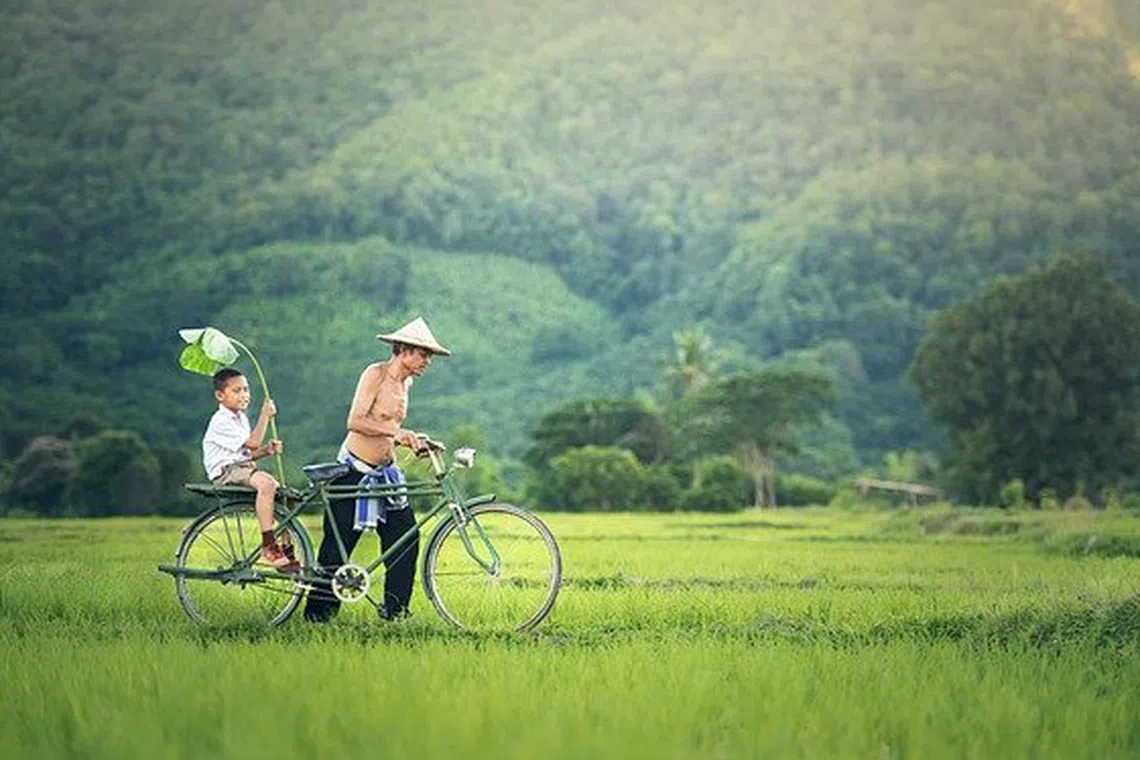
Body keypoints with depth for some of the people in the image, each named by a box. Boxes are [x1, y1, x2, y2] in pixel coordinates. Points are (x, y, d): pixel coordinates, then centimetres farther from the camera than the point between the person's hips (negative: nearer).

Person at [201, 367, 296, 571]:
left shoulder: (241, 418, 19)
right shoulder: (221, 421, -13)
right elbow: (252, 443, -18)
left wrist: (267, 450, 1)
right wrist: (265, 416, -14)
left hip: (244, 468, 10)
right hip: (225, 473, -10)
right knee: (266, 483, -35)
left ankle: (287, 552, 4)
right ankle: (268, 548, -35)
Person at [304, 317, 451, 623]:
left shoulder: (406, 382, 10)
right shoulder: (375, 374, -14)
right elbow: (355, 422, -23)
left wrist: (415, 443, 2)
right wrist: (397, 431, -31)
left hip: (385, 472, 7)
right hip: (354, 471, -7)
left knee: (407, 536, -3)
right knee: (337, 546, -1)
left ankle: (395, 608, 6)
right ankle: (318, 612, 10)